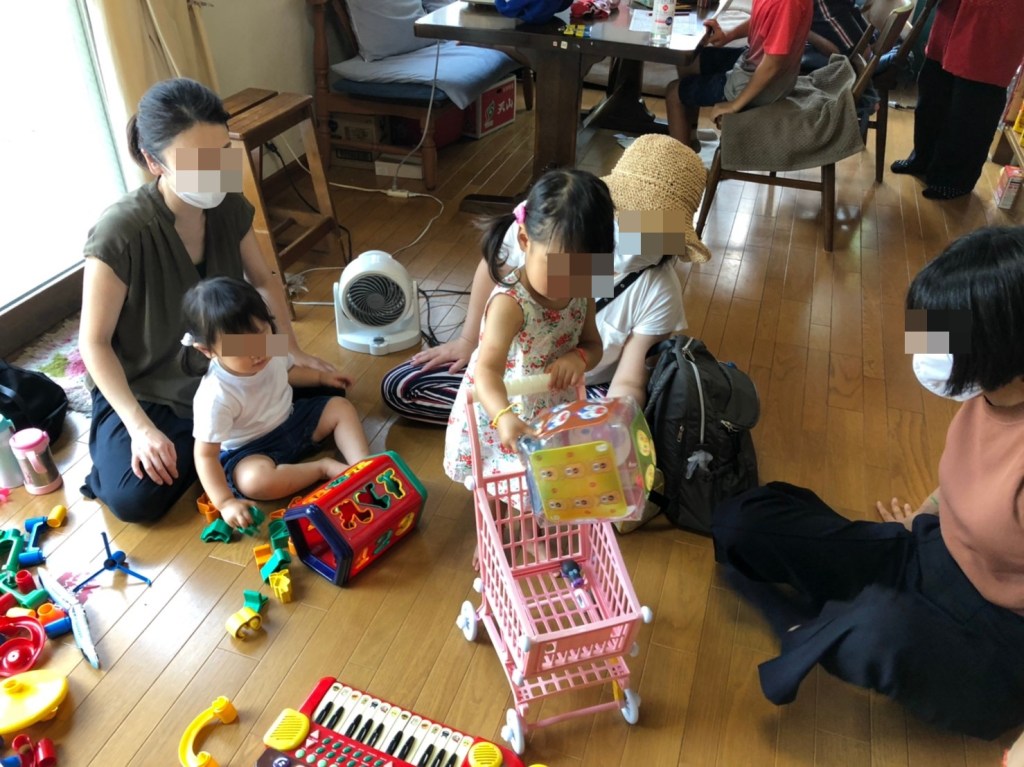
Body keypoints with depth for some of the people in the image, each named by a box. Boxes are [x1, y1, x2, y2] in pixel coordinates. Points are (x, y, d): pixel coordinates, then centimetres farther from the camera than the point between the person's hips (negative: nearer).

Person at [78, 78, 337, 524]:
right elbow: (94, 342, -20)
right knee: (134, 499, -24)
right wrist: (141, 427, -26)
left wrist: (294, 353, 0)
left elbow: (263, 281, 7)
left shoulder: (229, 207, -12)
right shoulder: (120, 232, -28)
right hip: (143, 389, -4)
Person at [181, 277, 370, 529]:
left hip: (290, 421, 7)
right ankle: (325, 466, -18)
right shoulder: (216, 396, -34)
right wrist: (225, 502, -33)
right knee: (254, 480, -37)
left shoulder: (272, 350, -13)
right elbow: (205, 455, -28)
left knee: (341, 407, -3)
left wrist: (322, 377, 10)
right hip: (250, 450, -7)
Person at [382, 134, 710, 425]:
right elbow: (492, 270, -4)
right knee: (398, 386, -8)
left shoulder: (660, 292, -24)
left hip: (584, 391, -1)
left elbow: (629, 383, -22)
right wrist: (468, 339, 5)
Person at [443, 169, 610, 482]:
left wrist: (580, 358, -19)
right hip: (510, 415, -6)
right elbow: (487, 370, -37)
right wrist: (504, 417, -56)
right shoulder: (510, 303, -29)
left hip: (558, 408, 6)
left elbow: (593, 345, 6)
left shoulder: (582, 293, -8)